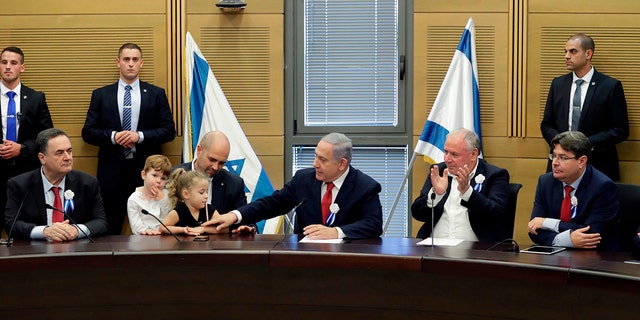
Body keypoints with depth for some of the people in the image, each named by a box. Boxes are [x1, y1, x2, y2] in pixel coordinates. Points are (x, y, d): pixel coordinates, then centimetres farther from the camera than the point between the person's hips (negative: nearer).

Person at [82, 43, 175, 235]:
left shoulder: (156, 94, 8)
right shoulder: (101, 95, 8)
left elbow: (169, 131, 3)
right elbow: (88, 132, 5)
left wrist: (140, 136, -12)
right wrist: (113, 136, -13)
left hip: (146, 168, 0)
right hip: (112, 169, 0)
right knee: (110, 229, 1)